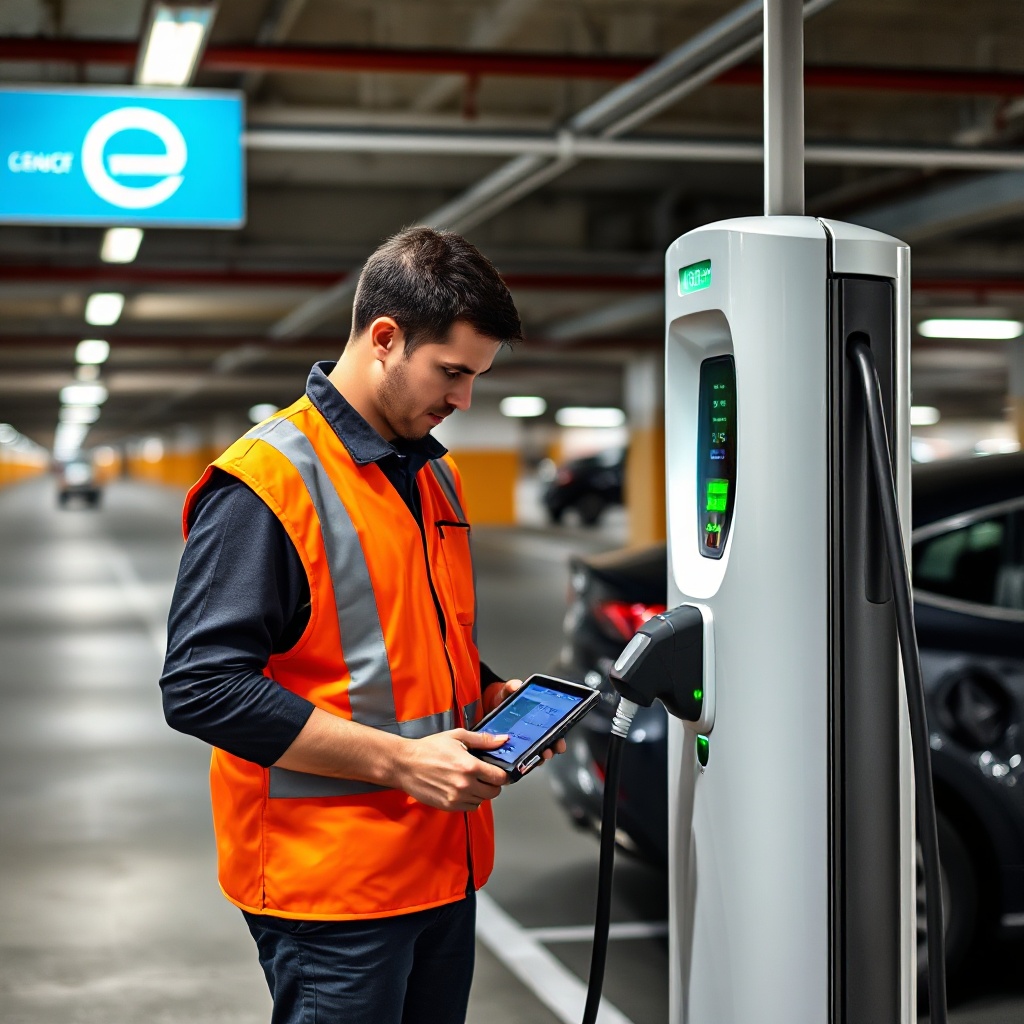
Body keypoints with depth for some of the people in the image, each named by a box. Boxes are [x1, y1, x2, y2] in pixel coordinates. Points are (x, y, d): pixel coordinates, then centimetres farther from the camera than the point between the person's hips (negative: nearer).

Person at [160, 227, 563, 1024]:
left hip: (445, 869, 8)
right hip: (329, 886, -8)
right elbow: (202, 688, -21)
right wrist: (401, 761, -21)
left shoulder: (437, 475, 14)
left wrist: (494, 696, 5)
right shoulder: (266, 483, -14)